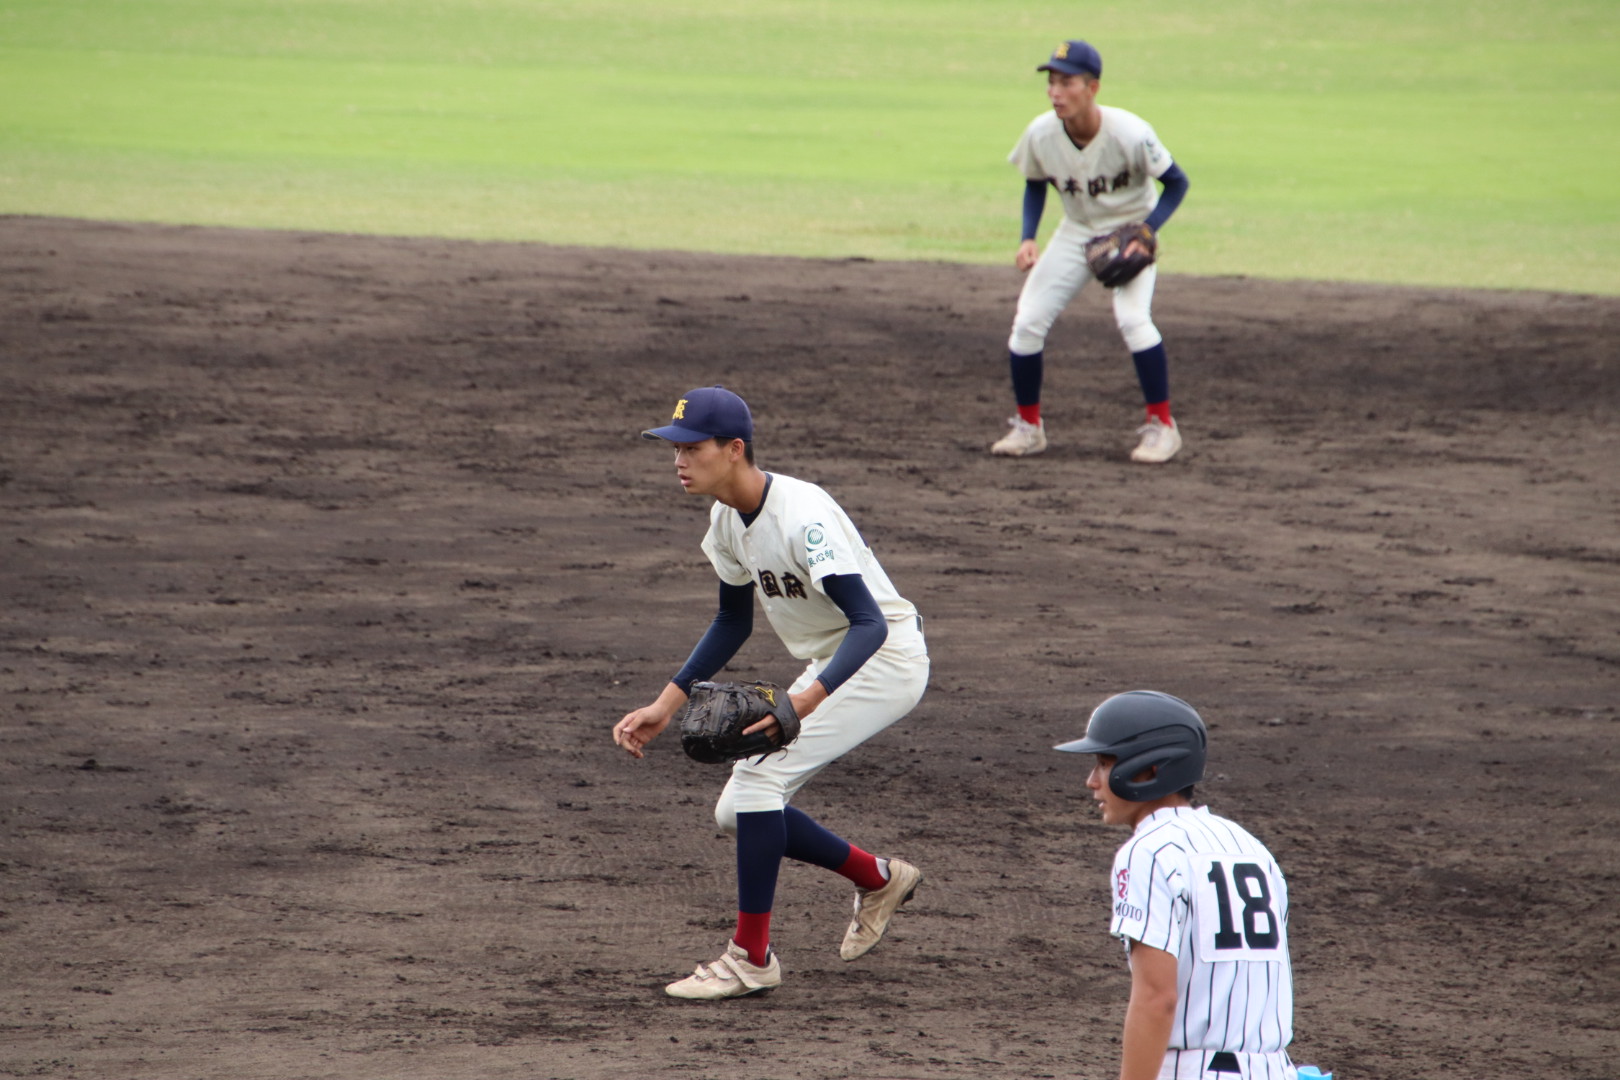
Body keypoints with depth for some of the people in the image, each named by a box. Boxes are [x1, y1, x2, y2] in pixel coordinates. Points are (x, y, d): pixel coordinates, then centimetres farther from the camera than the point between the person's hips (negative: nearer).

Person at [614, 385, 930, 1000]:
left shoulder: (801, 517, -29)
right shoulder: (727, 519, -1)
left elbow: (870, 624, -35)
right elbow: (733, 621, 14)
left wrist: (808, 700, -50)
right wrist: (666, 705, 7)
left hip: (886, 658, -9)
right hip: (829, 666, 9)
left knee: (757, 778, -22)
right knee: (737, 813, 5)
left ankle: (752, 958, -11)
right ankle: (878, 881, 25)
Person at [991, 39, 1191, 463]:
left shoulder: (1129, 134, -30)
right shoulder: (1040, 134, -19)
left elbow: (1176, 183, -16)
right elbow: (1035, 185, 3)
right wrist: (1027, 239, -9)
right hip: (1076, 232, 4)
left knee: (1132, 318, -25)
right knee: (1027, 321, -5)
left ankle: (1162, 426, -7)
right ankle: (1028, 426, 15)